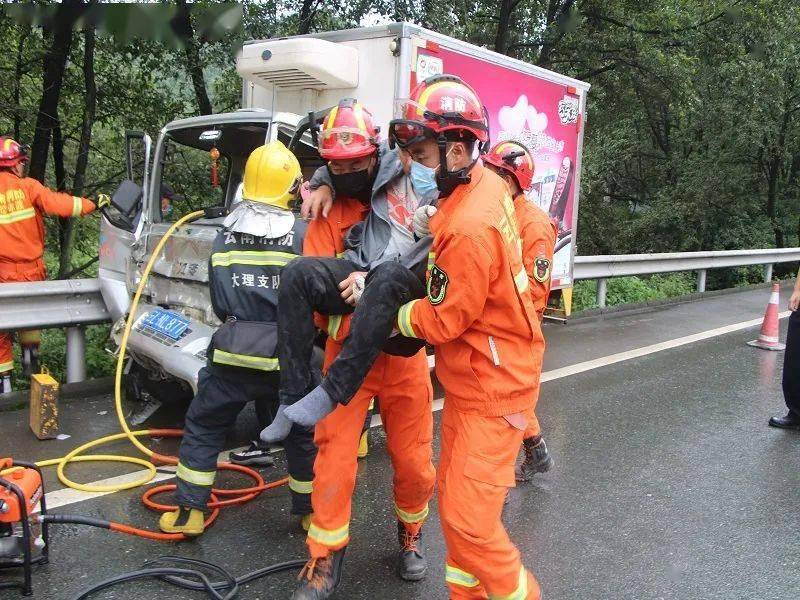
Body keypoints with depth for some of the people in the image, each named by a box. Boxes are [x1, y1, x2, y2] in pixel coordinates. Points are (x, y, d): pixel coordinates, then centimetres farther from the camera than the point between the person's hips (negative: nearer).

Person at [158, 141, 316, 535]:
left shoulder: (224, 238, 3)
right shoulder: (302, 234, -7)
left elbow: (218, 303, 9)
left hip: (231, 355, 2)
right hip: (285, 357, -1)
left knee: (202, 428, 19)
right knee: (304, 434, 18)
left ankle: (189, 512, 24)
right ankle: (310, 510, 28)